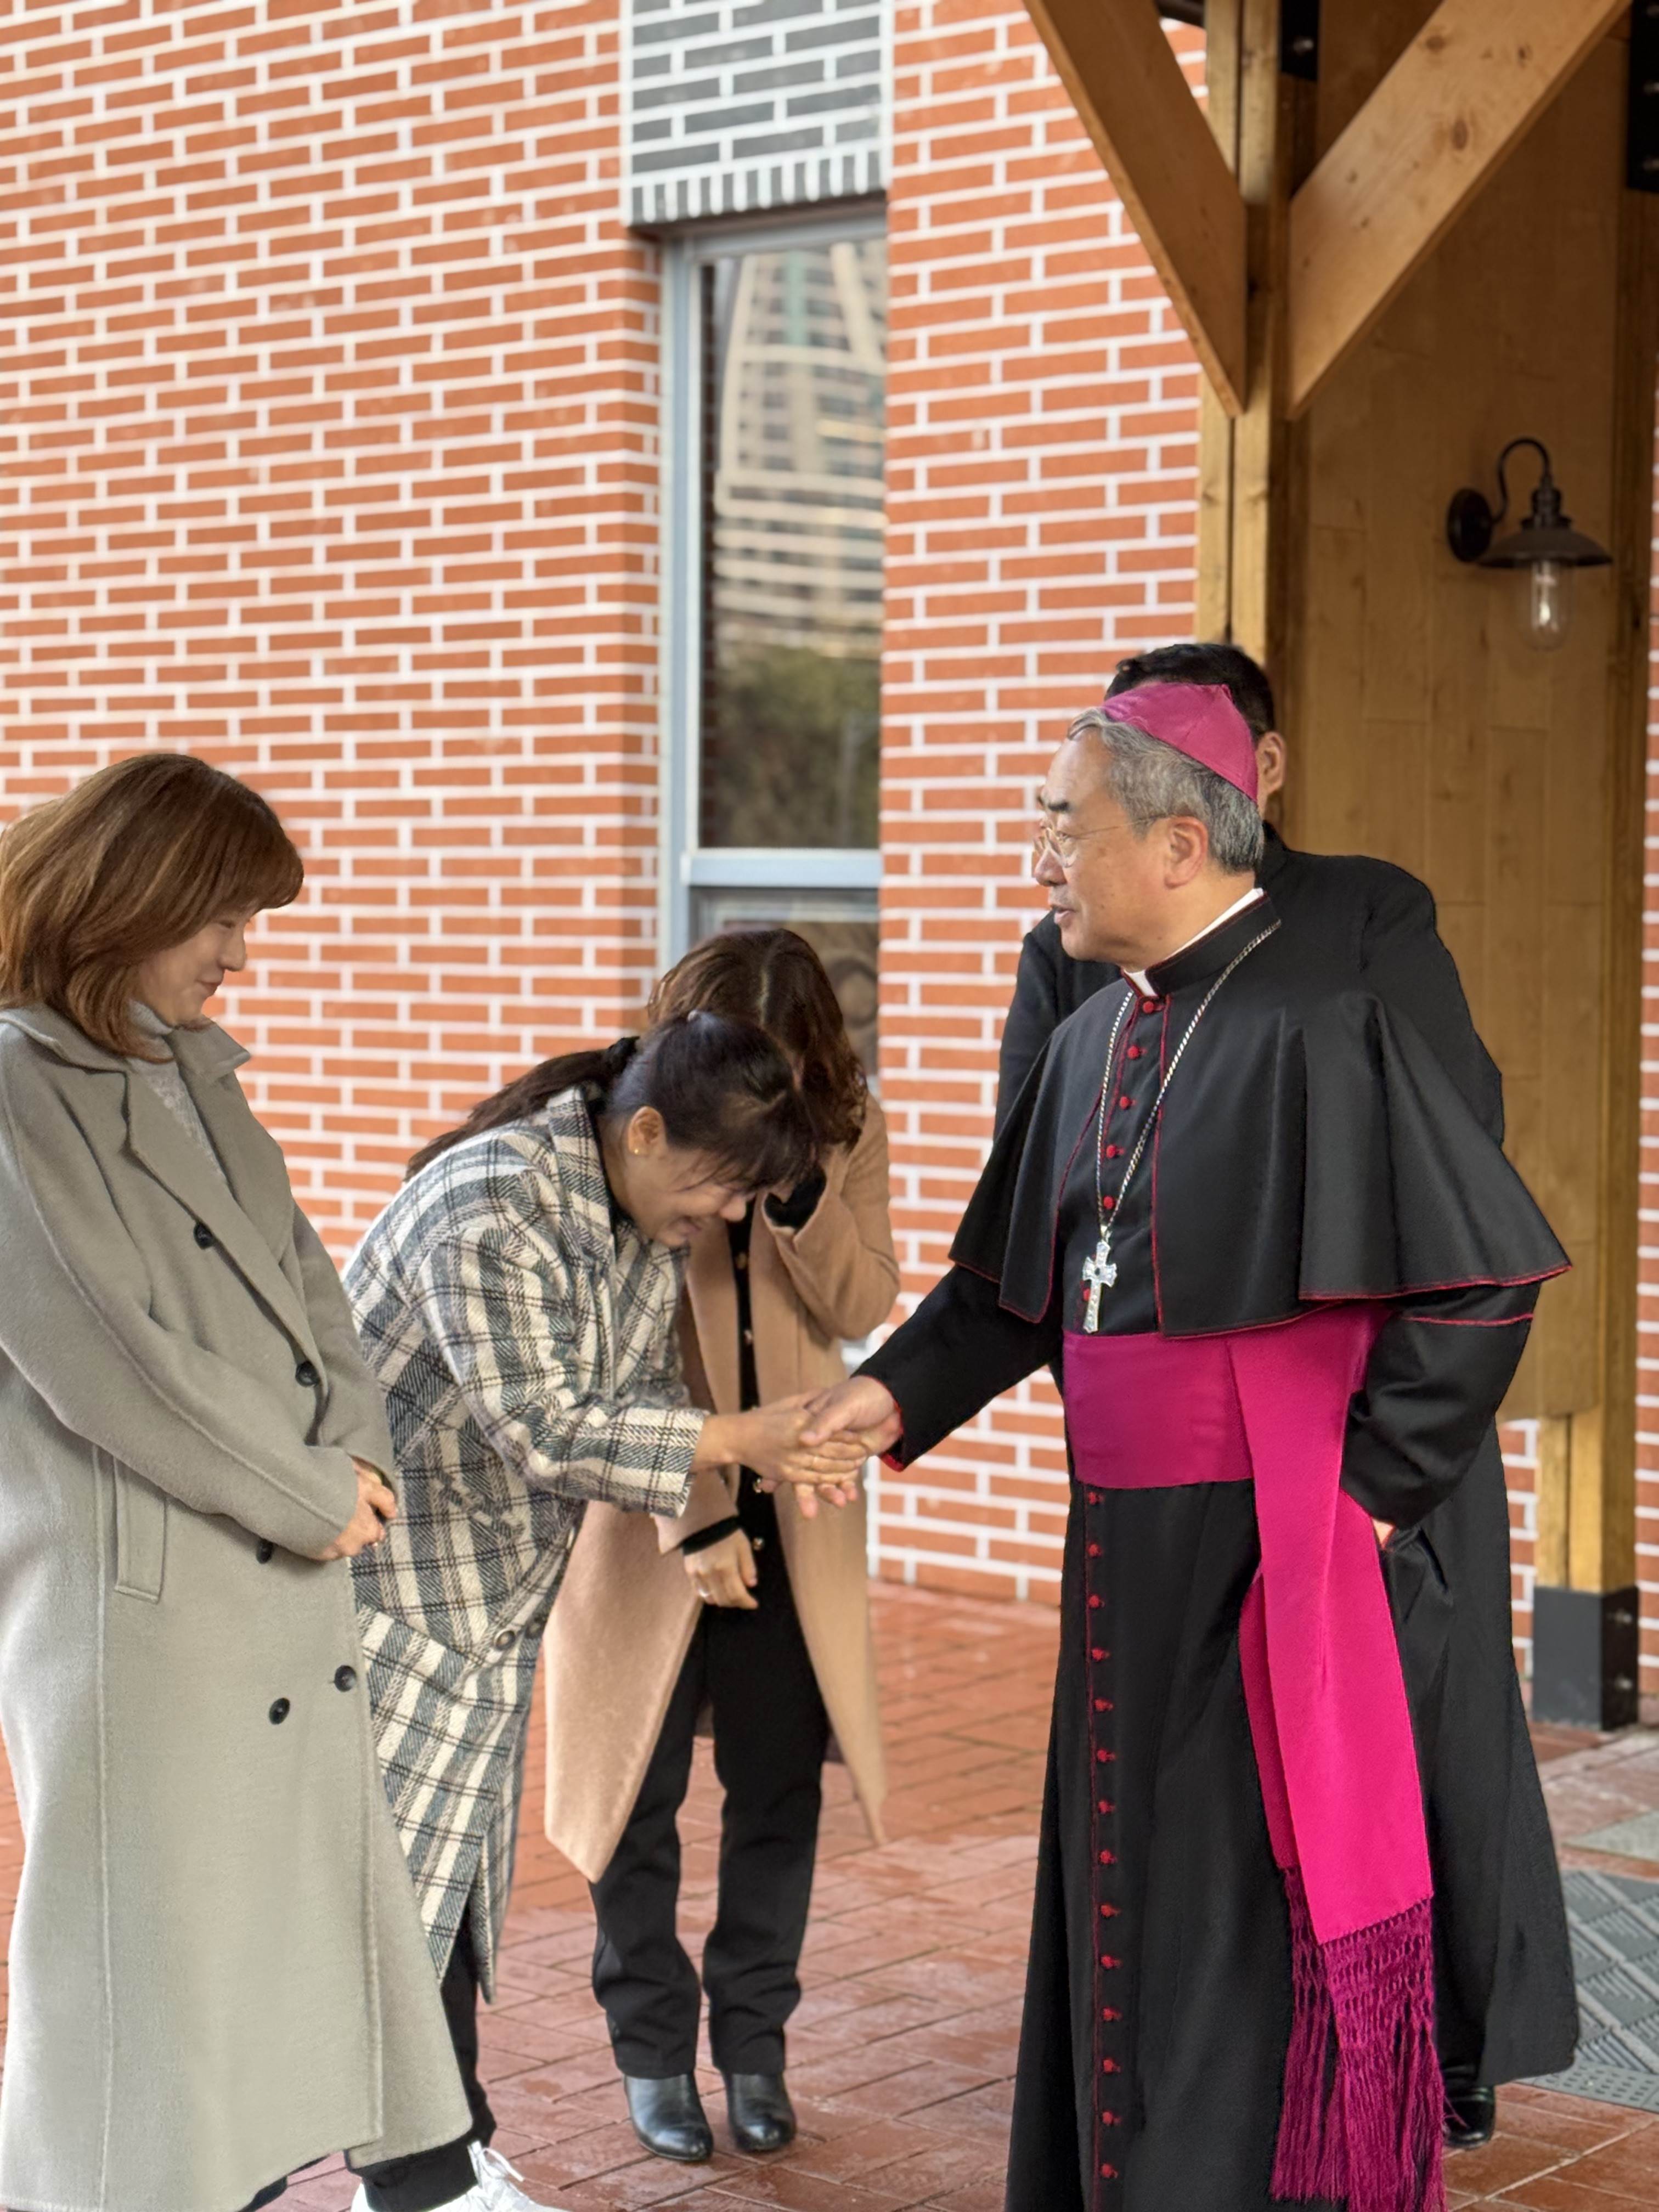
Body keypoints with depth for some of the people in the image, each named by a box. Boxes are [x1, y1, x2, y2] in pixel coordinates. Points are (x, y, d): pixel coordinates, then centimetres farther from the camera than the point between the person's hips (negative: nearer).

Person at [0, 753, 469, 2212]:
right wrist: (314, 1501, -11)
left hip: (284, 1569, 8)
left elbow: (301, 1277, 15)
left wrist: (356, 1456, -3)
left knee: (295, 1906, 12)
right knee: (154, 1936, 0)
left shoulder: (195, 1074, 13)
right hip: (137, 1587, -8)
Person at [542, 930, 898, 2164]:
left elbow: (865, 1308, -10)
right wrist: (696, 1519, -22)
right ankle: (654, 2052, 20)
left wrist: (798, 1187, -26)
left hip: (795, 1512, 3)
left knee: (781, 1786, 7)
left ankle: (754, 2041, 22)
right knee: (640, 1791, 5)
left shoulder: (849, 1134, -2)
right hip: (647, 1507, -2)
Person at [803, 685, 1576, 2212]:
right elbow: (1015, 1280, 18)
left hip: (1260, 1555, -8)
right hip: (1124, 1540, 8)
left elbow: (1482, 1280, -16)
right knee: (1116, 1875, 16)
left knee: (1242, 1902, 0)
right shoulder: (1096, 1039, 9)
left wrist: (1373, 1488, -13)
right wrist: (899, 1396, 4)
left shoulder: (1315, 1027, -15)